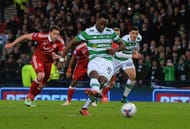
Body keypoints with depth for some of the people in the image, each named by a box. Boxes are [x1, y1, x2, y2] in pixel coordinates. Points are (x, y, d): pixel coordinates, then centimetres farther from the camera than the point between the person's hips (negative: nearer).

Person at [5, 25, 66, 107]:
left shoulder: (60, 42, -19)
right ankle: (28, 97, -16)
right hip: (37, 58, -5)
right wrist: (12, 44, -11)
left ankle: (31, 99, 33)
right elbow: (26, 36, -15)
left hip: (48, 61, 5)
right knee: (41, 75, -30)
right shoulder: (42, 37, -26)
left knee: (42, 84, 10)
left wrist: (58, 57, -38)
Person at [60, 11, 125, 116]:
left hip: (107, 61, 2)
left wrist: (114, 50, -2)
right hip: (94, 60, -2)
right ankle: (95, 90, -71)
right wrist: (62, 58, 0)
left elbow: (122, 45, 20)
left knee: (102, 81, -24)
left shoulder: (111, 32, 10)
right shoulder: (88, 33, 2)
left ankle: (84, 108, -18)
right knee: (94, 73, -37)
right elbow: (71, 43, 6)